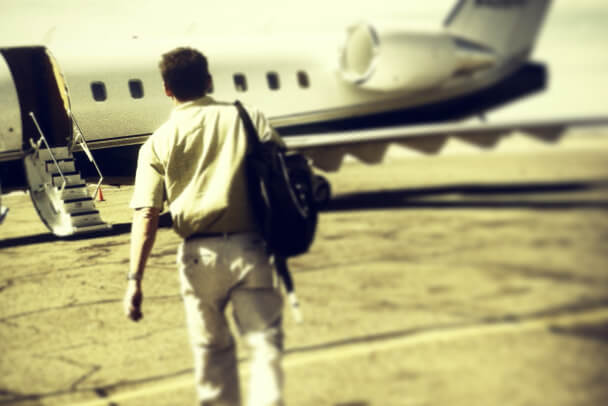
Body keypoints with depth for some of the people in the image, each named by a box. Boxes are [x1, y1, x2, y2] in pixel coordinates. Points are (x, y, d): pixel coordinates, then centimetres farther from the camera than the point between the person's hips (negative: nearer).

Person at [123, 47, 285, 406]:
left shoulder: (158, 143, 2)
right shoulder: (248, 118, 3)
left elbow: (146, 216, -6)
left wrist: (135, 279, -7)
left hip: (199, 253, 1)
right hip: (250, 248, -1)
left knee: (212, 348, 18)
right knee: (265, 343, 3)